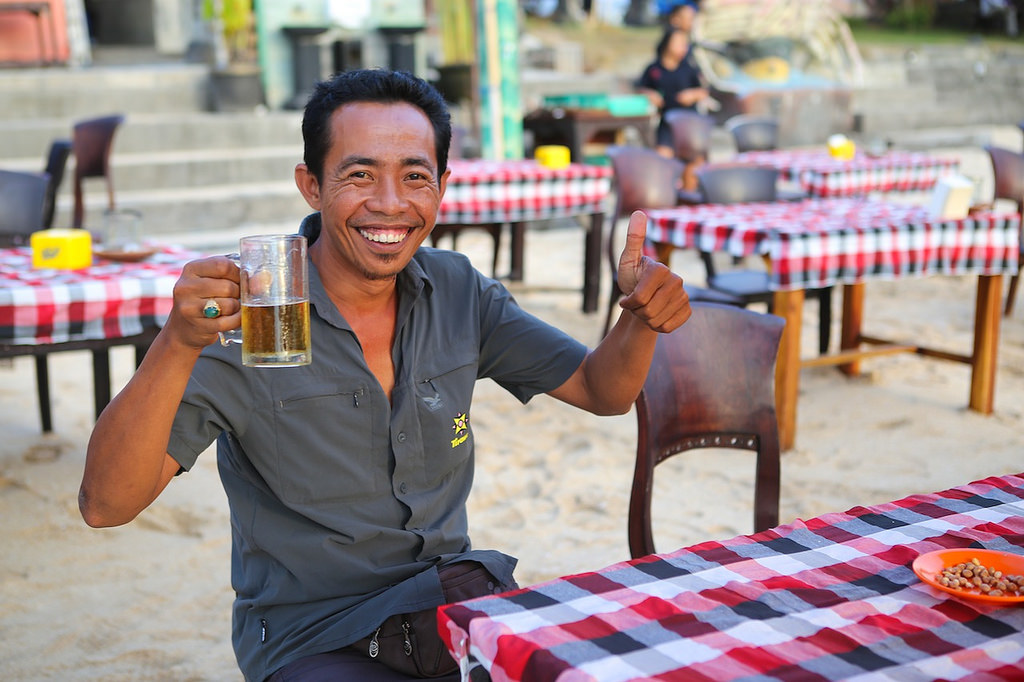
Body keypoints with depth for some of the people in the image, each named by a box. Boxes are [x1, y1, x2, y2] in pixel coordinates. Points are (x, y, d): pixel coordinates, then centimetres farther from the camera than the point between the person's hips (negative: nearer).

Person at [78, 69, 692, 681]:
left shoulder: (458, 292, -1)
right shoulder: (241, 312, -16)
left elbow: (601, 391, 6)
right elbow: (105, 505, -23)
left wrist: (641, 317, -16)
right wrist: (178, 345, -39)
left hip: (452, 602, 5)